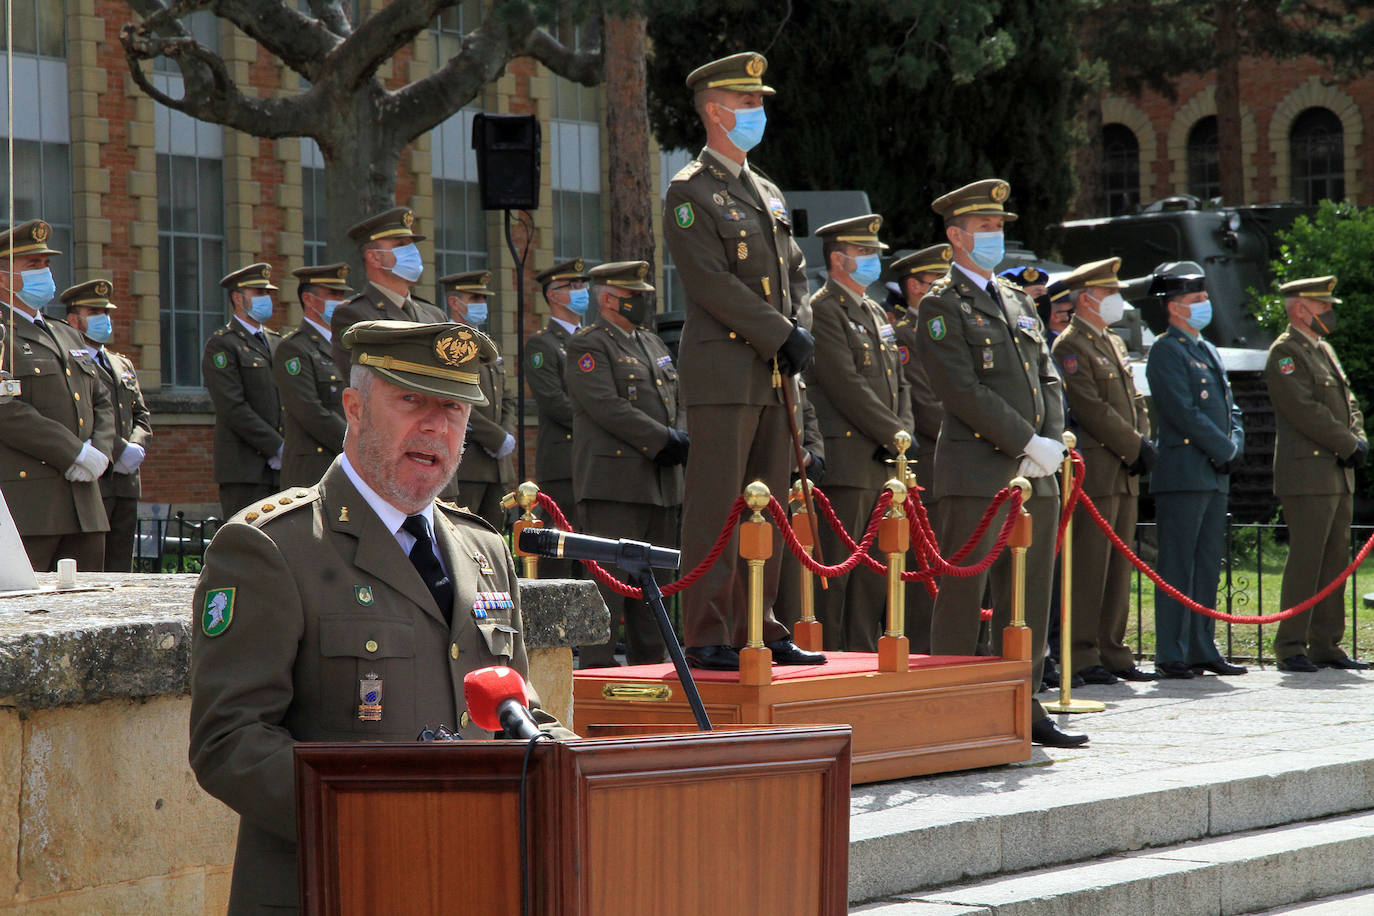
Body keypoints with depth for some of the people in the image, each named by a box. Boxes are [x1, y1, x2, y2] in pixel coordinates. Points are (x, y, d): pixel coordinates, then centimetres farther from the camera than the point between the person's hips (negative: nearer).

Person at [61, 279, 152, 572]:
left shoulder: (123, 365, 23)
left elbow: (141, 416, 19)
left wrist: (136, 447, -2)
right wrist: (119, 452, -17)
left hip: (126, 483, 8)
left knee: (120, 569, 6)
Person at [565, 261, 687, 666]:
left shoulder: (653, 344, 22)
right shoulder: (587, 345, -5)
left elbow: (678, 401, 21)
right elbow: (607, 407, -16)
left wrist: (682, 441, -1)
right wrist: (665, 440, -16)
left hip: (661, 482, 8)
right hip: (613, 481, -8)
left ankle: (649, 664, 15)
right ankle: (596, 665, -10)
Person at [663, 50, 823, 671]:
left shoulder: (768, 195, 20)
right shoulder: (690, 193, -6)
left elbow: (796, 271, 21)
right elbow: (713, 283, -14)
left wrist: (799, 332, 2)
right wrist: (781, 336, -14)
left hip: (774, 374, 8)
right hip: (724, 372, -8)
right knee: (716, 509, -7)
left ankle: (757, 629, 15)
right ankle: (708, 637, -5)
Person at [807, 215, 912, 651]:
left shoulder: (876, 315, 21)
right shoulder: (821, 311, -8)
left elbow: (898, 383, 20)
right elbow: (848, 386, -15)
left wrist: (903, 432, 1)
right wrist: (894, 435, -12)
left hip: (881, 464, 9)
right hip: (844, 462, -9)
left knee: (874, 571, 10)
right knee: (835, 572, -7)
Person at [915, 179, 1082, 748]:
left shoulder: (1019, 301, 20)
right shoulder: (941, 306, -3)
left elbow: (1048, 380, 16)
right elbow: (964, 391, -13)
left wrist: (1052, 444, -1)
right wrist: (1029, 444, -14)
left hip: (1034, 476, 7)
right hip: (977, 474, -7)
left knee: (1030, 598, 8)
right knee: (962, 595, -6)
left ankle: (1021, 707, 13)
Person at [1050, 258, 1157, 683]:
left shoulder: (1113, 343, 20)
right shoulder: (1070, 346, -9)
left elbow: (1135, 401, 20)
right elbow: (1091, 409, -16)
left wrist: (1143, 443, 2)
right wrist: (1134, 446, -13)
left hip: (1125, 473, 9)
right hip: (1095, 471, -9)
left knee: (1118, 566, 10)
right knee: (1089, 567, -8)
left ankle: (1113, 653, 14)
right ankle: (1082, 657, -5)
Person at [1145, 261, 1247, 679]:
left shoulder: (1208, 350, 20)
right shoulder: (1166, 350, -7)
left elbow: (1229, 408, 21)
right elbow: (1185, 413, -15)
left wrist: (1236, 445, 2)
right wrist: (1225, 451, -11)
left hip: (1215, 477, 9)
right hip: (1183, 474, -9)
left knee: (1207, 566, 10)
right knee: (1178, 568, -7)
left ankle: (1203, 649, 15)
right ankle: (1171, 655, -6)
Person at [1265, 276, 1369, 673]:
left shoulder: (1324, 349, 20)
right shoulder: (1284, 352, -9)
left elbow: (1348, 400, 19)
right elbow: (1306, 411, -17)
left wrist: (1360, 439, 1)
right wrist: (1349, 445, -13)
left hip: (1339, 476, 9)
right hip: (1307, 475, -9)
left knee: (1335, 561, 8)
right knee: (1305, 562, -10)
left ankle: (1327, 645, 13)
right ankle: (1291, 648, -7)